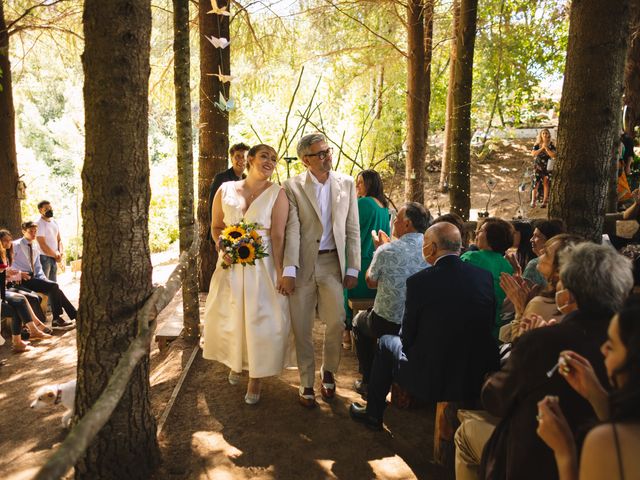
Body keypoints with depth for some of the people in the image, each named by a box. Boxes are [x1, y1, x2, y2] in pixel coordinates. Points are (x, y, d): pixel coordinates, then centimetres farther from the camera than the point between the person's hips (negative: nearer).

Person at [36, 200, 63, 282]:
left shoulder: (54, 222, 11)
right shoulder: (39, 224, -13)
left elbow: (59, 240, 14)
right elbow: (43, 245, -16)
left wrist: (61, 252, -4)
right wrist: (56, 255, -9)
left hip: (54, 257, 8)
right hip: (44, 257, -8)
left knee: (53, 283, 12)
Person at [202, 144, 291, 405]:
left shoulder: (277, 193, -5)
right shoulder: (225, 190, 3)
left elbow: (278, 236, -11)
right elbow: (216, 227, 11)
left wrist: (280, 272, -15)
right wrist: (223, 246, -8)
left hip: (263, 266, -3)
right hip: (230, 265, 3)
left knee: (259, 320, 3)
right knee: (229, 318, 12)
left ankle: (255, 378, 24)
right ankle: (235, 363, 43)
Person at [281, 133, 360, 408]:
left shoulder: (346, 184, 5)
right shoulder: (293, 186, -3)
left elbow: (353, 230, 5)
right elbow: (291, 230, -9)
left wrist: (352, 268, 1)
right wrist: (288, 270, -15)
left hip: (333, 263, 2)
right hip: (302, 264, -1)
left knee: (336, 323, 1)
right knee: (301, 329, 7)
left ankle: (328, 373, 29)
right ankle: (307, 383, 26)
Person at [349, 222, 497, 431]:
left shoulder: (419, 281, -17)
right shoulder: (485, 276, -4)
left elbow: (408, 337, -8)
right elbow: (489, 326, 6)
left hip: (432, 381, -4)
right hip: (479, 380, 5)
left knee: (386, 342, 21)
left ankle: (373, 414, 37)